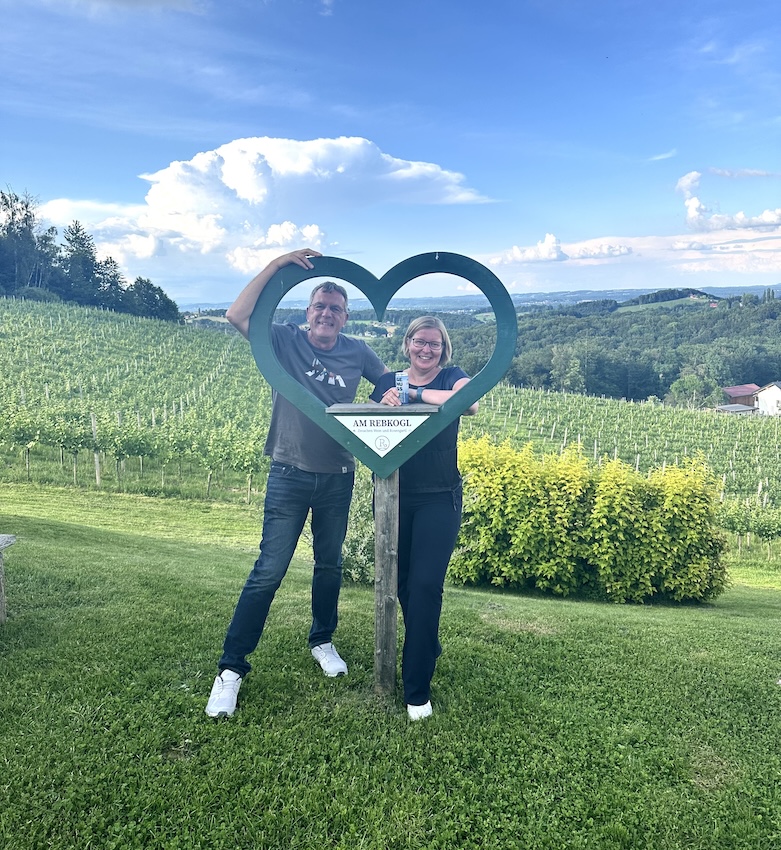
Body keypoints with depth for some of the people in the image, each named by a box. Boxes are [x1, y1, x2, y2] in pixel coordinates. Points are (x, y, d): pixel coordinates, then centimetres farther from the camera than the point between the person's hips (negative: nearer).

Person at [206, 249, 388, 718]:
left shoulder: (357, 352, 2)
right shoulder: (285, 341, -5)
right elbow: (237, 315, -19)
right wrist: (279, 263, -21)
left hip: (338, 478, 3)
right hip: (290, 475, -3)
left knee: (330, 565, 17)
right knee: (269, 571, -3)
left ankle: (323, 640, 39)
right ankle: (232, 668, 8)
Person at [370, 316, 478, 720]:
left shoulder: (453, 378, 0)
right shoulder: (387, 381, 8)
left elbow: (470, 403, -23)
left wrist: (416, 392, -20)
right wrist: (384, 406, -14)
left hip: (438, 500, -3)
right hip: (393, 497, 4)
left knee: (425, 585, -9)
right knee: (402, 583, 12)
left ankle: (417, 690, 3)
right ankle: (429, 648, 40)